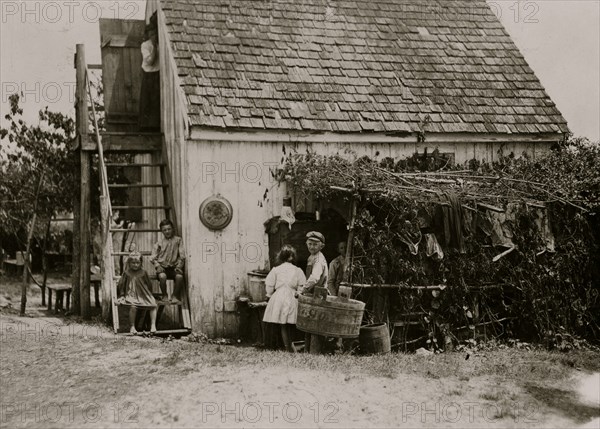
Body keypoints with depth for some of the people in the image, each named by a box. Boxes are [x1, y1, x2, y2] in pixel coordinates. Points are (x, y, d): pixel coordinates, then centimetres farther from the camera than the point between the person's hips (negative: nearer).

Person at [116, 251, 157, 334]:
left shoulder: (143, 272, 7)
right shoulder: (127, 273, 2)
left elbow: (149, 285, 15)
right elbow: (121, 284, 9)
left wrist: (149, 295, 14)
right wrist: (122, 295, 5)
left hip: (144, 295, 3)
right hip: (132, 295, -3)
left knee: (153, 305, -18)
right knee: (133, 306, -32)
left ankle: (153, 325, -8)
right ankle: (132, 327, -19)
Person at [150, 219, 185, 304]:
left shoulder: (178, 240, 11)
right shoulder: (159, 242, 11)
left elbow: (182, 255, 4)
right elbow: (153, 257, 7)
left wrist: (179, 266, -10)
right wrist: (157, 265, -12)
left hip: (174, 266, 0)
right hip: (162, 266, 0)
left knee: (179, 276, -33)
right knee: (162, 276, -34)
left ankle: (175, 296, -12)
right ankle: (165, 296, -10)